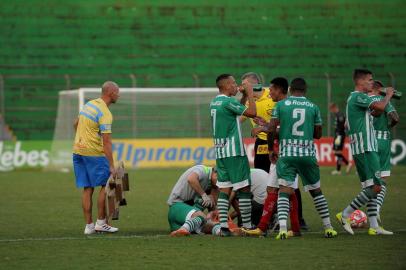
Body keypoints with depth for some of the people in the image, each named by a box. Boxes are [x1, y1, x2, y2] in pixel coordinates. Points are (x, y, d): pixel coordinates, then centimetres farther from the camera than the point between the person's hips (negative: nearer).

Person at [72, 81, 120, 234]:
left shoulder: (89, 104, 11)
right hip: (94, 152, -8)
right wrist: (111, 167, -20)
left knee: (87, 189, 9)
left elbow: (76, 124, 24)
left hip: (77, 151, 8)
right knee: (106, 186, 2)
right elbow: (106, 142, -19)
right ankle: (100, 223, 3)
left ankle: (89, 225, 9)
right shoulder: (105, 113, -15)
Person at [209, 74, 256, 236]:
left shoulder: (214, 102, 13)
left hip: (220, 152, 8)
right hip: (234, 152, -8)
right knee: (244, 188, -2)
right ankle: (247, 226, 0)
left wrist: (244, 94, 22)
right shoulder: (228, 102, -14)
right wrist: (249, 92, -6)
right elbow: (252, 113, -16)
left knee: (224, 189, 6)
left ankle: (223, 226, 0)